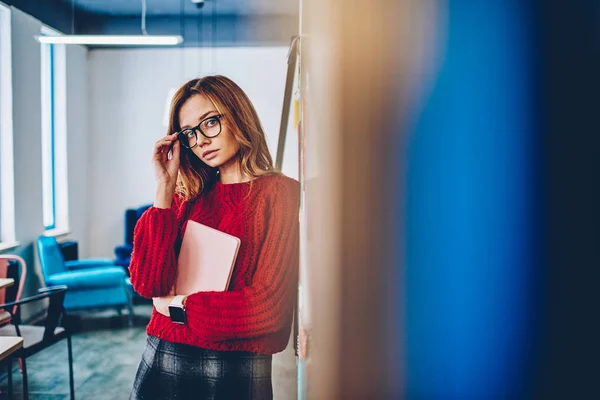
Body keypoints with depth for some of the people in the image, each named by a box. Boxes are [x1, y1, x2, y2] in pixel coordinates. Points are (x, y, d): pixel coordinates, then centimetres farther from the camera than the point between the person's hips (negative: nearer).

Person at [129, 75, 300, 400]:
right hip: (160, 359, 4)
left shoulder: (282, 193, -9)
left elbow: (268, 307, -16)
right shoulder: (188, 196, 4)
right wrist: (165, 188, -9)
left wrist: (178, 305, -6)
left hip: (234, 372, -4)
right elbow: (147, 283, -7)